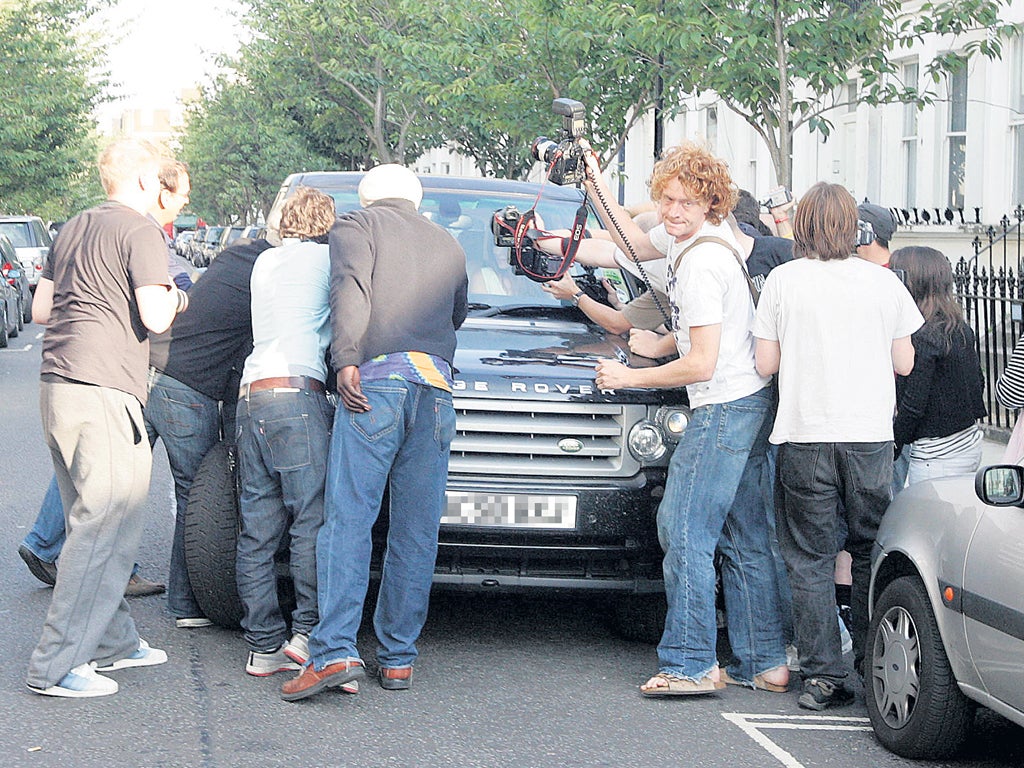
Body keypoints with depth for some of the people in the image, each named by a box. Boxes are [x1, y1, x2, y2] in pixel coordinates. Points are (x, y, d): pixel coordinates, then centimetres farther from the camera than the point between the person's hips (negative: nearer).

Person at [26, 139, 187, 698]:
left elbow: (41, 310, 23)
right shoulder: (139, 231, -6)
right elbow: (153, 317, -14)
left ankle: (111, 640, 25)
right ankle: (57, 666, -10)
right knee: (107, 531, -8)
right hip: (103, 390, -9)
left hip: (56, 387, 9)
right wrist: (173, 299, 6)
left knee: (91, 523, 17)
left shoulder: (74, 229, 19)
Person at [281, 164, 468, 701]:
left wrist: (346, 359, -17)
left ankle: (335, 650, -20)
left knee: (347, 519, -9)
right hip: (437, 387, 4)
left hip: (377, 379, -4)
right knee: (417, 531, 5)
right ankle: (397, 657, 5)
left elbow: (349, 290, -7)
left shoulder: (357, 225, 11)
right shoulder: (447, 245, 27)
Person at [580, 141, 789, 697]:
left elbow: (702, 364, -20)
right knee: (744, 540, 11)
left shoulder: (701, 262, -20)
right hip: (751, 403, 10)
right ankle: (764, 664, 15)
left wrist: (630, 378, -10)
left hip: (724, 409, -10)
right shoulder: (685, 235, 10)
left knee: (684, 530, -8)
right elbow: (636, 244, 33)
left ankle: (690, 665, -6)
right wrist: (597, 186, 27)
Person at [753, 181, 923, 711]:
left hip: (804, 438, -1)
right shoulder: (883, 282, 2)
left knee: (809, 560, 5)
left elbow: (765, 364, 0)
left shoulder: (783, 280, -2)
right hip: (870, 435, 1)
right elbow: (904, 364, 6)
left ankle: (822, 677, 1)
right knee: (871, 555, 13)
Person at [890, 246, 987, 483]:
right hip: (970, 444, 9)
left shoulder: (922, 339, -19)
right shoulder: (962, 330, 7)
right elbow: (978, 383, 16)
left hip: (937, 457, -9)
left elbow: (913, 405, -19)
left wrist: (893, 447, -8)